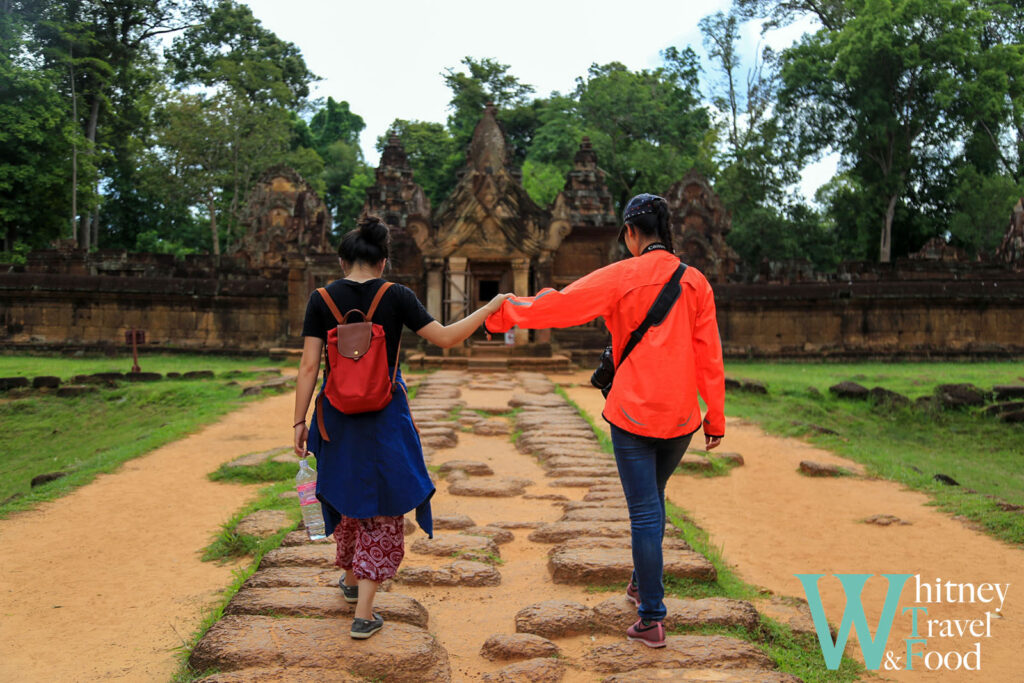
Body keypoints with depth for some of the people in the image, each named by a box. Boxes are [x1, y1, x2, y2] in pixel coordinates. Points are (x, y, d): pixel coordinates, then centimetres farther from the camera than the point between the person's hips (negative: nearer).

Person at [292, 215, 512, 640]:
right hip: (385, 418, -2)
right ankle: (364, 612, 7)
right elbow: (446, 338, -9)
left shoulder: (322, 299, -5)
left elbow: (309, 366, -7)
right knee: (381, 508, 9)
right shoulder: (396, 297, -9)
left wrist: (300, 420, 0)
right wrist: (489, 308, 2)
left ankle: (351, 579, 44)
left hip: (339, 415, 3)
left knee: (348, 496, 24)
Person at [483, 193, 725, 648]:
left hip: (633, 414, -4)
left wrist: (504, 313, 9)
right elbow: (709, 354, 3)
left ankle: (651, 620, 8)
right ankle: (641, 584, 38)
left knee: (645, 513, 2)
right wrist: (715, 416, 9)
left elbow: (559, 304, -6)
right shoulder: (695, 281, 3)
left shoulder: (620, 277, -7)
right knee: (652, 498, 24)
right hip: (681, 417, 4)